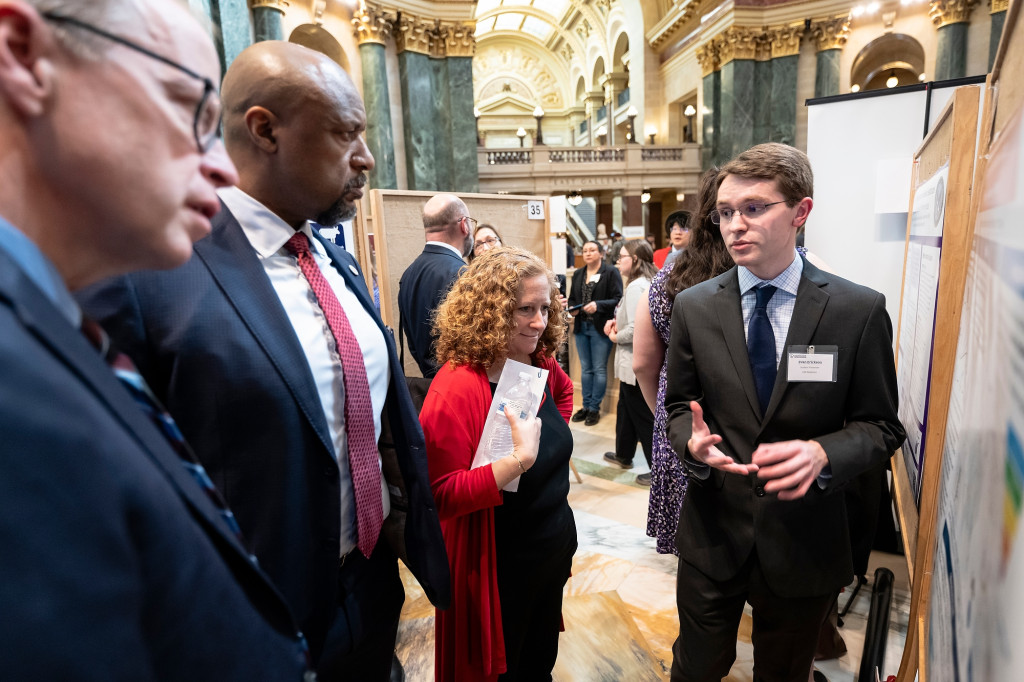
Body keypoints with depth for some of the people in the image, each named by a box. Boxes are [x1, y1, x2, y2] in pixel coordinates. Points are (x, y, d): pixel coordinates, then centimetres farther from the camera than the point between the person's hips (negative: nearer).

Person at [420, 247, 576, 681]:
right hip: (498, 570, -7)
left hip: (554, 549, 7)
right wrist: (519, 459, -35)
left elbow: (564, 389, 20)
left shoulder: (539, 365, -4)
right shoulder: (457, 388, -27)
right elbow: (443, 494, -27)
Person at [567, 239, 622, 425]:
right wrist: (572, 308, -1)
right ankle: (586, 406, 22)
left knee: (599, 369, 2)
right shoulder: (578, 274, 13)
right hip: (581, 327, 6)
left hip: (601, 328, -6)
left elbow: (618, 299, -12)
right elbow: (572, 298, 20)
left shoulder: (611, 272, -6)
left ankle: (594, 408, 12)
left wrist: (598, 305, -24)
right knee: (585, 369, 13)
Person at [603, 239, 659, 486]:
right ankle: (623, 455, 40)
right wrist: (616, 320, 6)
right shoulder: (650, 283, 10)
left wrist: (615, 337, -10)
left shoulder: (636, 286, -20)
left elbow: (636, 328, -28)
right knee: (625, 408, 24)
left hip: (636, 362, -11)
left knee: (643, 417, 1)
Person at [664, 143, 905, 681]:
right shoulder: (693, 307, -6)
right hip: (712, 532, 1)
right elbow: (677, 405, 2)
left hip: (804, 540, 0)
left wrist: (823, 453, -25)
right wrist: (693, 439, -20)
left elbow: (880, 425, -4)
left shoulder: (860, 310, -10)